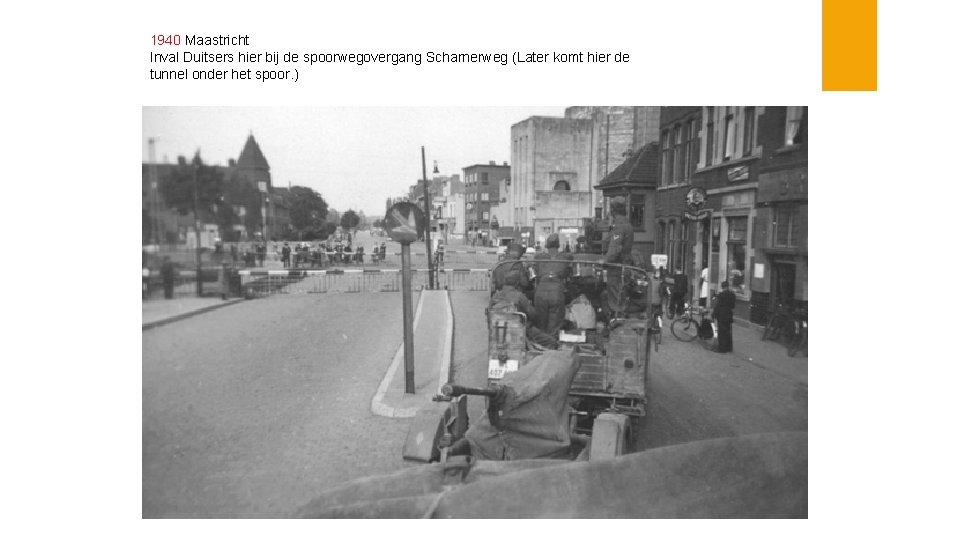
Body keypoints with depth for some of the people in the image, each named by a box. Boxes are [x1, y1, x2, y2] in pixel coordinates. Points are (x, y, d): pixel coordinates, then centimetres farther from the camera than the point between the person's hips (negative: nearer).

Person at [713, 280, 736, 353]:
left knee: (721, 332, 2)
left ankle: (722, 348, 5)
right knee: (728, 332, 15)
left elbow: (717, 306, -15)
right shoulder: (732, 295, 2)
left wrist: (714, 315, -9)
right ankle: (729, 348, 22)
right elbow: (733, 305, 9)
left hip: (721, 315, -6)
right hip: (729, 315, 6)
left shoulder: (720, 295, -17)